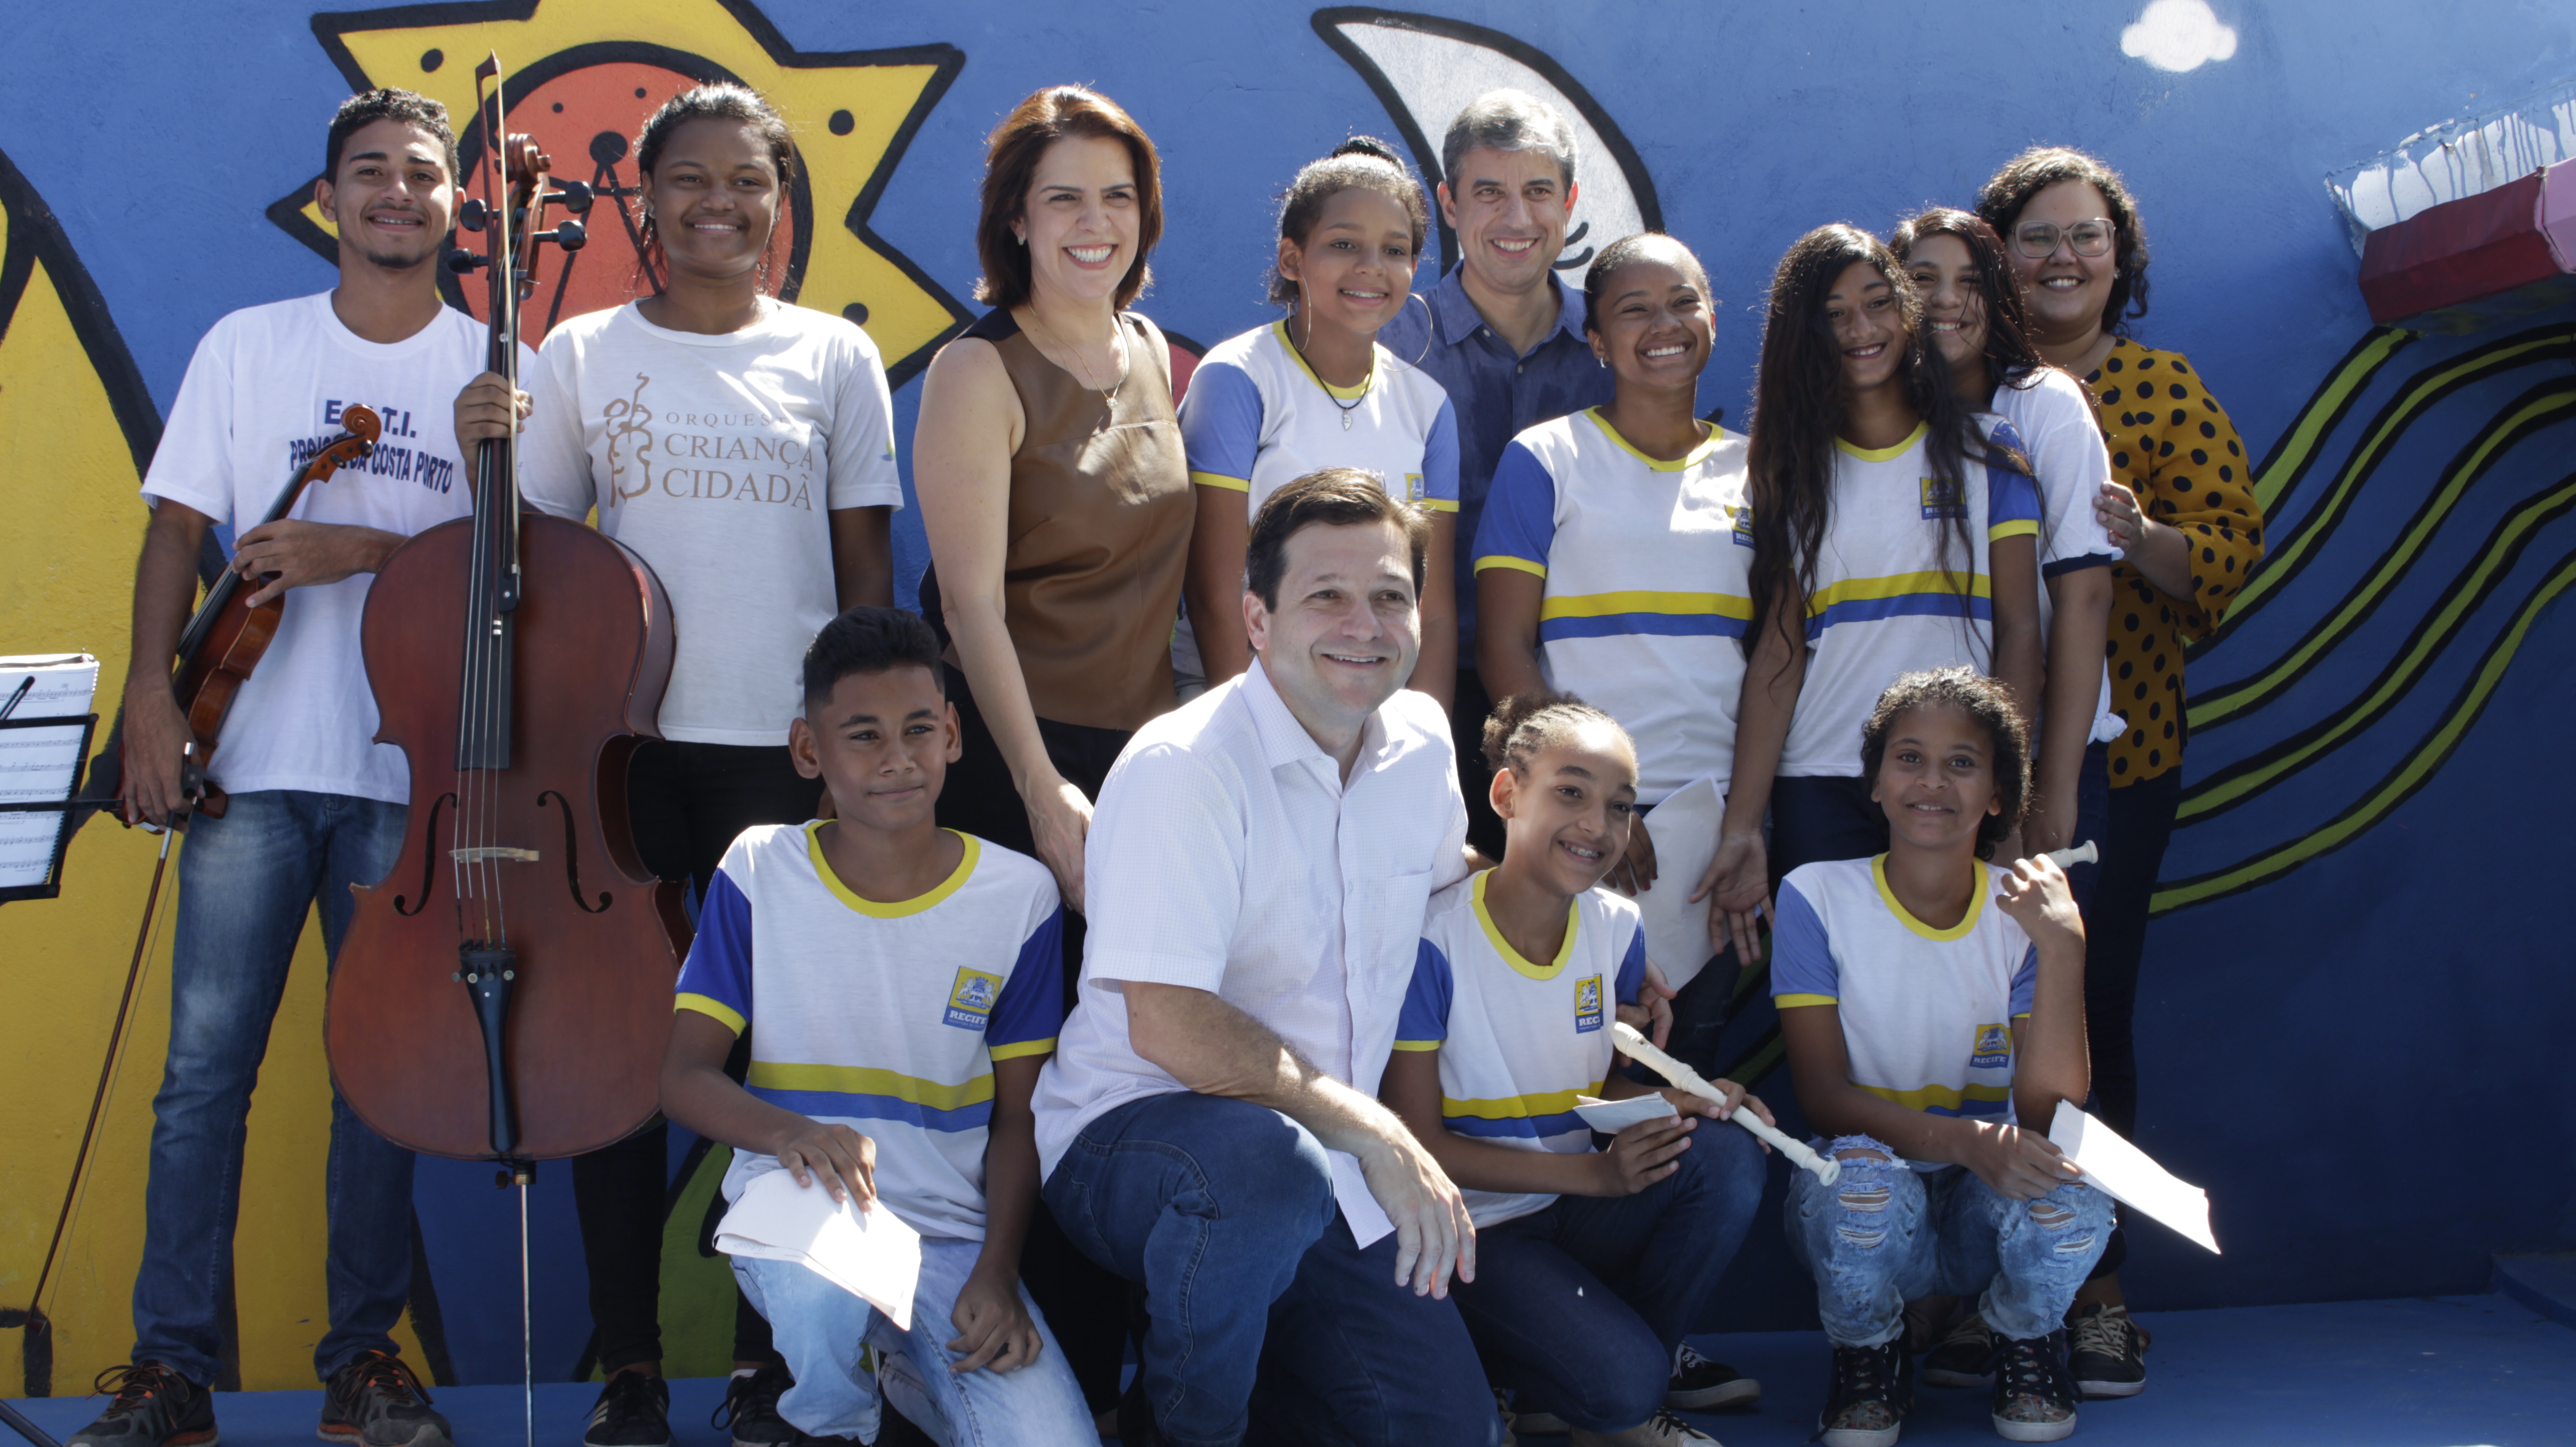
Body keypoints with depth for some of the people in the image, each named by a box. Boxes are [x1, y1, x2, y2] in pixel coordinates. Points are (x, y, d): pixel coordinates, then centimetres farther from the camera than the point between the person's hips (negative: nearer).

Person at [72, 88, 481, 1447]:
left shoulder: (494, 371, 7)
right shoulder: (248, 345, 10)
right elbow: (177, 529, 7)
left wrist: (368, 549, -14)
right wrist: (150, 689, -6)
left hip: (411, 768, 0)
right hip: (254, 759, 0)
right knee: (206, 1064, -1)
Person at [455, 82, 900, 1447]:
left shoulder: (834, 356, 6)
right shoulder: (583, 352, 7)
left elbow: (866, 565, 7)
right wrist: (484, 455, -9)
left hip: (786, 746, -1)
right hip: (624, 737, 1)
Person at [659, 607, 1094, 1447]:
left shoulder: (1020, 895, 1)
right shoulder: (759, 870, -1)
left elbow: (1017, 1118, 6)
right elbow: (685, 1076, -4)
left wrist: (997, 1273, -9)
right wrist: (791, 1133, -25)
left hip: (952, 1235, 2)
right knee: (819, 1276, -38)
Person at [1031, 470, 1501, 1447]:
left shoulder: (1423, 744, 3)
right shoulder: (1185, 768, -20)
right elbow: (1166, 1027, -27)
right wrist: (1372, 1130, -24)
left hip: (1328, 1173, 7)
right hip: (1128, 1137, -7)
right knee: (1263, 1158, -40)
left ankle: (1222, 1344, 24)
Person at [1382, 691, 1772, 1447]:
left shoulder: (1616, 927, 1)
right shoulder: (1434, 938, -18)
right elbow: (1417, 1140, -16)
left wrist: (1678, 1103, -12)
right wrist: (1591, 1171, -23)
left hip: (1574, 1210, 6)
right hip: (1473, 1231, -6)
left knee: (1729, 1158, -20)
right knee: (1623, 1378, -28)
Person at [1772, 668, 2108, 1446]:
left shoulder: (2025, 912, -5)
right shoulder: (1818, 897, -8)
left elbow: (2047, 1111, -16)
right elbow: (1823, 1094, -14)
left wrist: (2063, 949, -27)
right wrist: (1960, 1139, -31)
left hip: (1987, 1212, 2)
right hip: (1858, 1207, -1)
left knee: (2069, 1188, -32)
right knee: (1862, 1175, -36)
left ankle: (2024, 1339, 5)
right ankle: (1868, 1354, -2)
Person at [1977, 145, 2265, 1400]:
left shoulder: (2163, 389, 7)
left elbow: (2234, 543, -2)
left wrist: (2141, 537, -21)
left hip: (2115, 748, 0)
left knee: (2092, 1005, 1)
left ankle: (2093, 1285, 14)